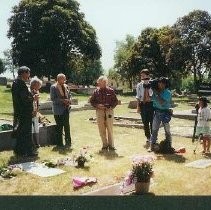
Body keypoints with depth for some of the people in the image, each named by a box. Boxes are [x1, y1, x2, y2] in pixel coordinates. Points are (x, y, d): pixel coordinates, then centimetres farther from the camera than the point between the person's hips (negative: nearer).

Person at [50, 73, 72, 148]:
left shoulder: (66, 86, 11)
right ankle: (59, 143, 15)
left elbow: (69, 95, 18)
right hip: (58, 110, -4)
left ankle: (68, 142, 14)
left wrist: (69, 100, -3)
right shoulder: (53, 87, -5)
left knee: (67, 126, 4)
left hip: (66, 109, 4)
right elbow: (53, 98, -12)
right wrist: (62, 100, -19)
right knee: (59, 127, 4)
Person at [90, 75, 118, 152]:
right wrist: (97, 105, -7)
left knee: (110, 129, 0)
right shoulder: (96, 91, 5)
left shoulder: (111, 91, 0)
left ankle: (111, 145, 11)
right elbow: (91, 101, 10)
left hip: (109, 111, -2)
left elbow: (116, 101, 5)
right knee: (101, 130, 5)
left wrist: (111, 107, -11)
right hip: (99, 112, 2)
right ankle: (105, 145, 16)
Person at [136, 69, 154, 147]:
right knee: (145, 123, 11)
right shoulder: (139, 85, 2)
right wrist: (138, 106, 0)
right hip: (142, 105, 3)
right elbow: (138, 97, 5)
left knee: (152, 122, 2)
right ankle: (148, 139, 24)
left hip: (151, 104, -3)